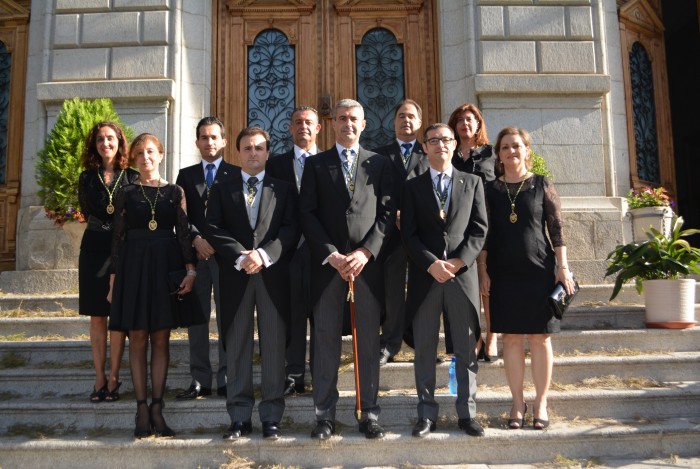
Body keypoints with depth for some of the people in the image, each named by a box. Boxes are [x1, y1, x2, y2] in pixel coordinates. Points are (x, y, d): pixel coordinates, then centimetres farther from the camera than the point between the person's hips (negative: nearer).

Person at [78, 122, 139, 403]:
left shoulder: (132, 178, 1)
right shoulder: (87, 178, 8)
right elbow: (88, 213, 12)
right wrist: (111, 226, 3)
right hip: (94, 250, 2)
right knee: (96, 317, 5)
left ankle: (113, 380, 6)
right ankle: (99, 379, 11)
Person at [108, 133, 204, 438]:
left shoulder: (174, 192, 8)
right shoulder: (126, 194, 9)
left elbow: (183, 232, 3)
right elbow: (118, 238, 7)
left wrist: (190, 269, -9)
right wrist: (114, 279, 2)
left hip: (166, 267, 0)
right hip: (134, 267, 0)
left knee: (161, 339, 2)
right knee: (138, 339, 1)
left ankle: (157, 408, 8)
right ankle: (142, 410, 7)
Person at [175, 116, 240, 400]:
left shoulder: (236, 174, 7)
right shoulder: (186, 175, 16)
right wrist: (196, 239, -7)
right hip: (196, 254, 3)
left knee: (227, 318, -2)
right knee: (197, 318, 3)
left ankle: (226, 379, 5)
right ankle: (200, 380, 9)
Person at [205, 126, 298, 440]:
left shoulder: (283, 189, 13)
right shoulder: (222, 189, 15)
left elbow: (290, 229, 1)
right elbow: (213, 229, 2)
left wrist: (264, 254, -14)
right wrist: (240, 256, -12)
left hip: (273, 275, 0)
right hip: (235, 275, 1)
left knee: (274, 346, 1)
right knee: (236, 346, 3)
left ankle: (271, 417, 9)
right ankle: (240, 417, 11)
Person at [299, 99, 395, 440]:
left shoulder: (380, 164, 12)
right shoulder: (316, 164, 11)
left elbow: (388, 212, 4)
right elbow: (307, 214, 2)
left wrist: (365, 252, -10)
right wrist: (332, 255, -9)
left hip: (368, 261, 0)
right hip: (327, 261, 0)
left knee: (369, 339, 4)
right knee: (326, 338, 2)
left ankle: (369, 413, 12)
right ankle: (325, 414, 10)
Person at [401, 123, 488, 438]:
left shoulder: (472, 183, 11)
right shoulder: (413, 186, 9)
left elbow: (479, 229, 3)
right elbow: (408, 234, 0)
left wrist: (458, 261, -10)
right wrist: (431, 264, -14)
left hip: (463, 274, 1)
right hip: (425, 276, 0)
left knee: (466, 349, 6)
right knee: (424, 350, 5)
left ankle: (467, 413, 16)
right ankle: (427, 414, 15)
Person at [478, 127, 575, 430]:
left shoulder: (542, 186, 3)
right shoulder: (491, 189, 6)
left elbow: (556, 229, 2)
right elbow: (484, 233, 6)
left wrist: (563, 267, -3)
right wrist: (483, 272, 2)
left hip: (538, 271, -1)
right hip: (503, 273, 1)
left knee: (539, 337, 4)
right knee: (511, 338, 5)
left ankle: (540, 404, 15)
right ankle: (517, 403, 16)